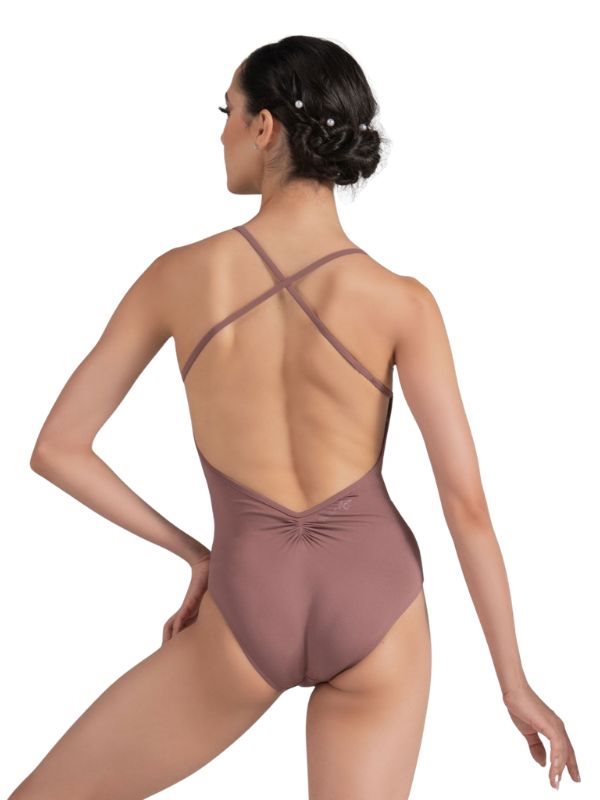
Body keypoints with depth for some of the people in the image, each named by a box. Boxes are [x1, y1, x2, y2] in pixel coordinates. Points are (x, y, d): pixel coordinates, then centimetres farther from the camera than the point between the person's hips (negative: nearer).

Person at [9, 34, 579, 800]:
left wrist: (192, 552, 9)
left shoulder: (179, 275, -6)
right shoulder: (402, 303, -9)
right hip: (376, 610, 1)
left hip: (246, 618, -1)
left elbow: (56, 449, -1)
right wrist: (515, 682, 0)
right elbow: (467, 504, -10)